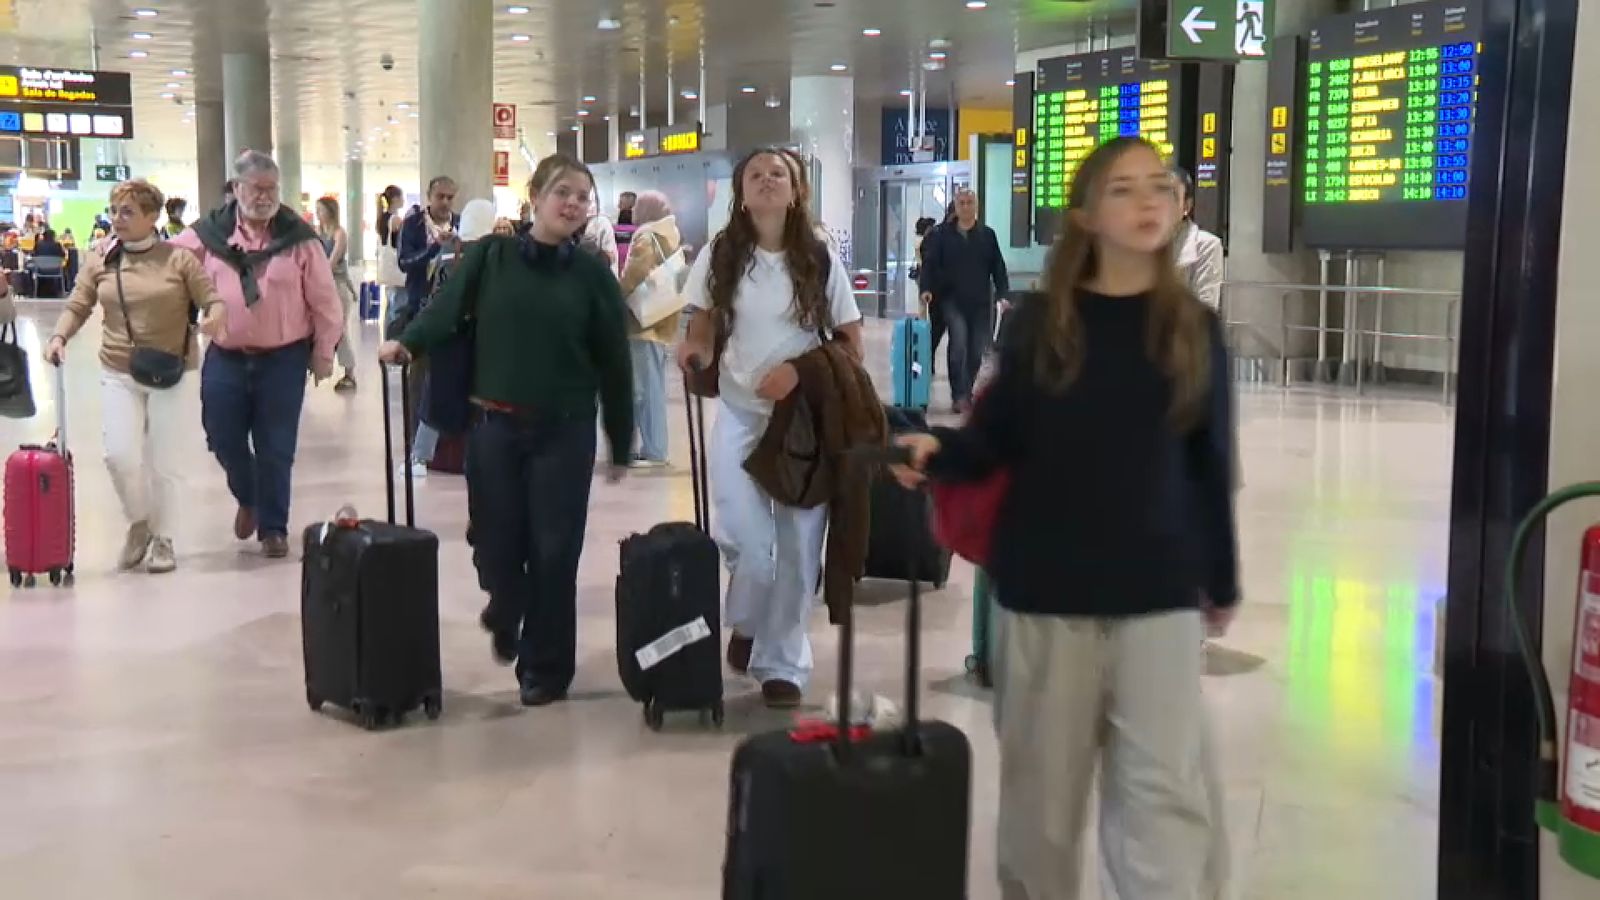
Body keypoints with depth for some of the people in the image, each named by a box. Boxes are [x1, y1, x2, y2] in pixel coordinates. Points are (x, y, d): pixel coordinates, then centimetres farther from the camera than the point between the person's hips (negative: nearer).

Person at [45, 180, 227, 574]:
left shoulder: (179, 258, -5)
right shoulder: (100, 261, 3)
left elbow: (213, 300, -6)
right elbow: (77, 307, 7)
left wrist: (214, 317, -28)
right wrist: (59, 336, -11)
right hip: (118, 374, 2)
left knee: (165, 461, 4)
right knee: (119, 455, -9)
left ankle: (163, 539, 22)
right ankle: (139, 523, 19)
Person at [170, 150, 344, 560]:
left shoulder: (298, 236, -4)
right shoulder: (209, 232, 0)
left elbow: (324, 300, -1)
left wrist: (324, 351, -1)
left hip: (283, 359, -2)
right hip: (225, 358, 2)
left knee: (275, 449, 5)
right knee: (223, 439, 9)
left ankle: (273, 527, 20)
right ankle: (248, 498, 39)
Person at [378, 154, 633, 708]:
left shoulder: (593, 276, 0)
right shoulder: (489, 255, 2)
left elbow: (613, 363, 3)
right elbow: (447, 307, -4)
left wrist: (621, 445, 5)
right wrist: (406, 342, -25)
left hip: (565, 431, -1)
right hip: (494, 425, 1)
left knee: (553, 552, 1)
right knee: (495, 543, 5)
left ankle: (545, 666, 18)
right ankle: (506, 610, 40)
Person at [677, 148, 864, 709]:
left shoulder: (820, 261, -1)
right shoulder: (720, 256, 0)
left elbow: (852, 346, 2)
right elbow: (703, 329, 11)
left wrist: (800, 370, -14)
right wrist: (693, 350, -13)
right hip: (741, 415, 0)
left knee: (799, 547, 4)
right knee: (750, 543, -11)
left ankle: (780, 662, 21)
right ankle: (745, 626, 22)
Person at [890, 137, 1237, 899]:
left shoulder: (1194, 328, 2)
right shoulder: (1042, 320, -1)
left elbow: (1210, 466, 6)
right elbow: (995, 442, 1)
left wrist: (1222, 580, 12)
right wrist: (936, 451, -20)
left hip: (1159, 590, 0)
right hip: (1045, 585, 0)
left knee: (1167, 788, -3)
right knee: (1044, 780, 11)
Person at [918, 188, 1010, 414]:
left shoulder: (987, 235, 7)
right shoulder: (942, 234, 2)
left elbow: (998, 267, 5)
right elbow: (930, 264, -1)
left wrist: (1003, 294, -4)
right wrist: (927, 288, -16)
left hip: (980, 302, 2)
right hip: (952, 300, -2)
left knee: (977, 350, 5)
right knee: (958, 344, -17)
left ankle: (966, 390, 24)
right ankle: (960, 395, -11)